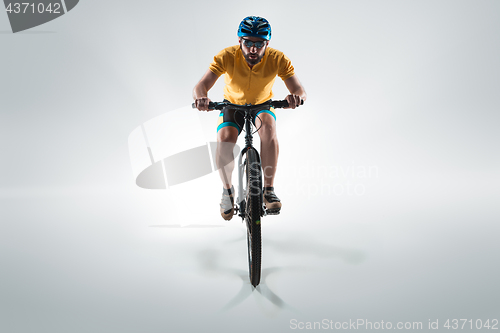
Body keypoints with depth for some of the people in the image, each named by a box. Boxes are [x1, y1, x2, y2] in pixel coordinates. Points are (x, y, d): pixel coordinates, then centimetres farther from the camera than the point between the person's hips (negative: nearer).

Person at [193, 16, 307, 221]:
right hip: (233, 105, 0)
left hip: (262, 105, 0)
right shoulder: (227, 57, -27)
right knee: (224, 138, -29)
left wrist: (296, 97, -54)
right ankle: (227, 190, -5)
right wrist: (201, 97, -59)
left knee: (268, 126, -33)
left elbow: (300, 91, -30)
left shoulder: (277, 59, -26)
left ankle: (268, 190, -22)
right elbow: (201, 86, -35)